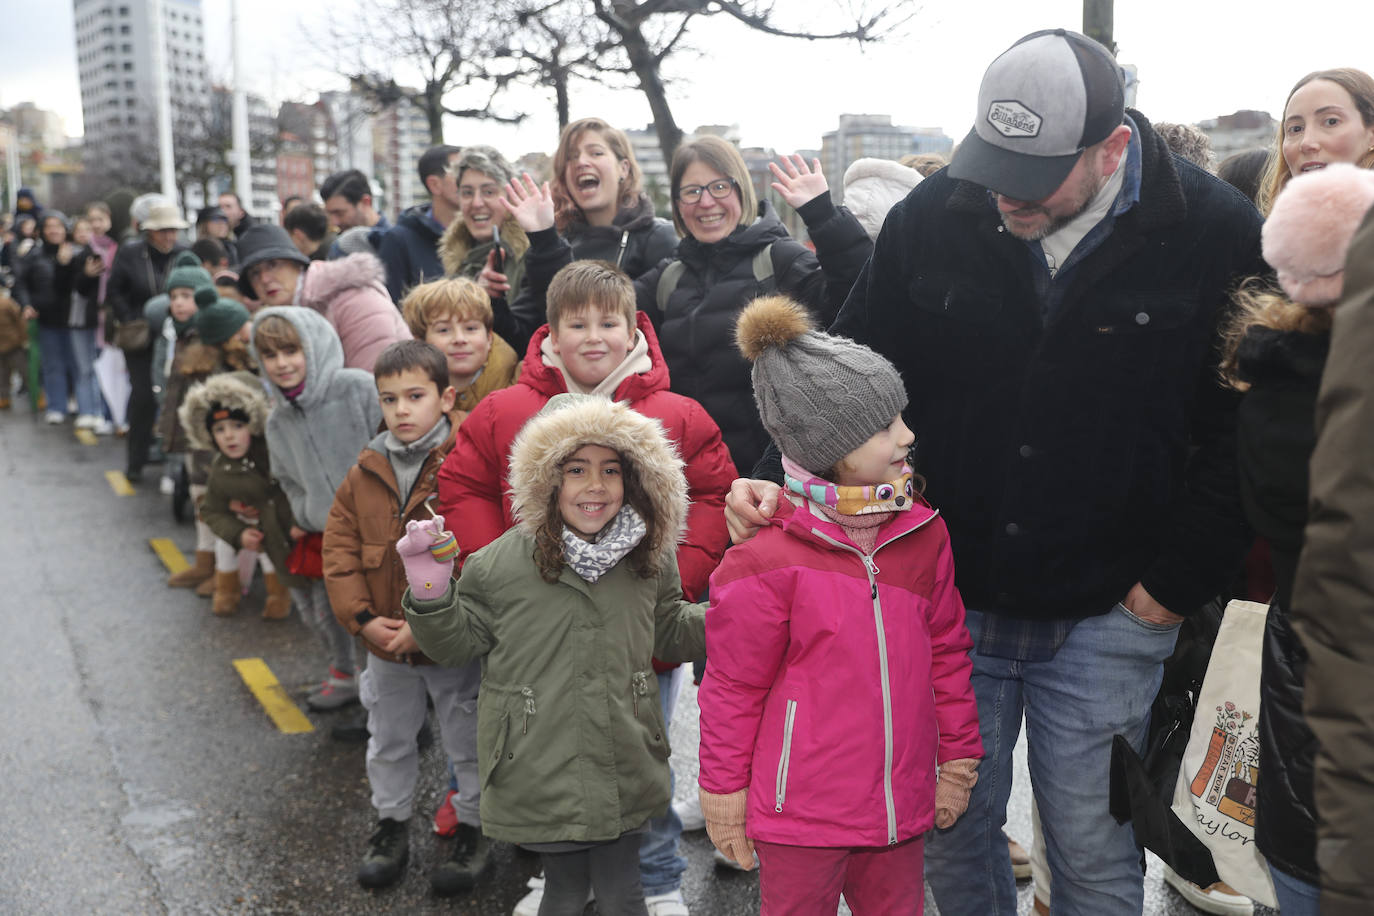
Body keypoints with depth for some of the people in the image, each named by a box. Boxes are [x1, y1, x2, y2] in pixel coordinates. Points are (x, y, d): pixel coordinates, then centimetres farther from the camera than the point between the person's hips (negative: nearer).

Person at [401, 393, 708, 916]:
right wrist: (429, 593, -16)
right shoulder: (498, 563, -10)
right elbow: (457, 643, 1)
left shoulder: (648, 559, 1)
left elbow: (670, 632, 15)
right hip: (541, 775, -2)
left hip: (625, 774, 3)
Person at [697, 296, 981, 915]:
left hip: (900, 807, 5)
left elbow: (946, 651, 10)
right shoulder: (767, 561, -18)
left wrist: (957, 757, 13)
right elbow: (732, 690, -8)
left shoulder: (924, 534, -1)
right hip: (800, 816, -4)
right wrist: (724, 796, -1)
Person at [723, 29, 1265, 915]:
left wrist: (1182, 579, -6)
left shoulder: (1216, 233, -10)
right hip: (949, 599, 2)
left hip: (1108, 617, -2)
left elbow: (1243, 423, -3)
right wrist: (783, 478, -12)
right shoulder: (933, 218, -6)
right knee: (947, 830, 17)